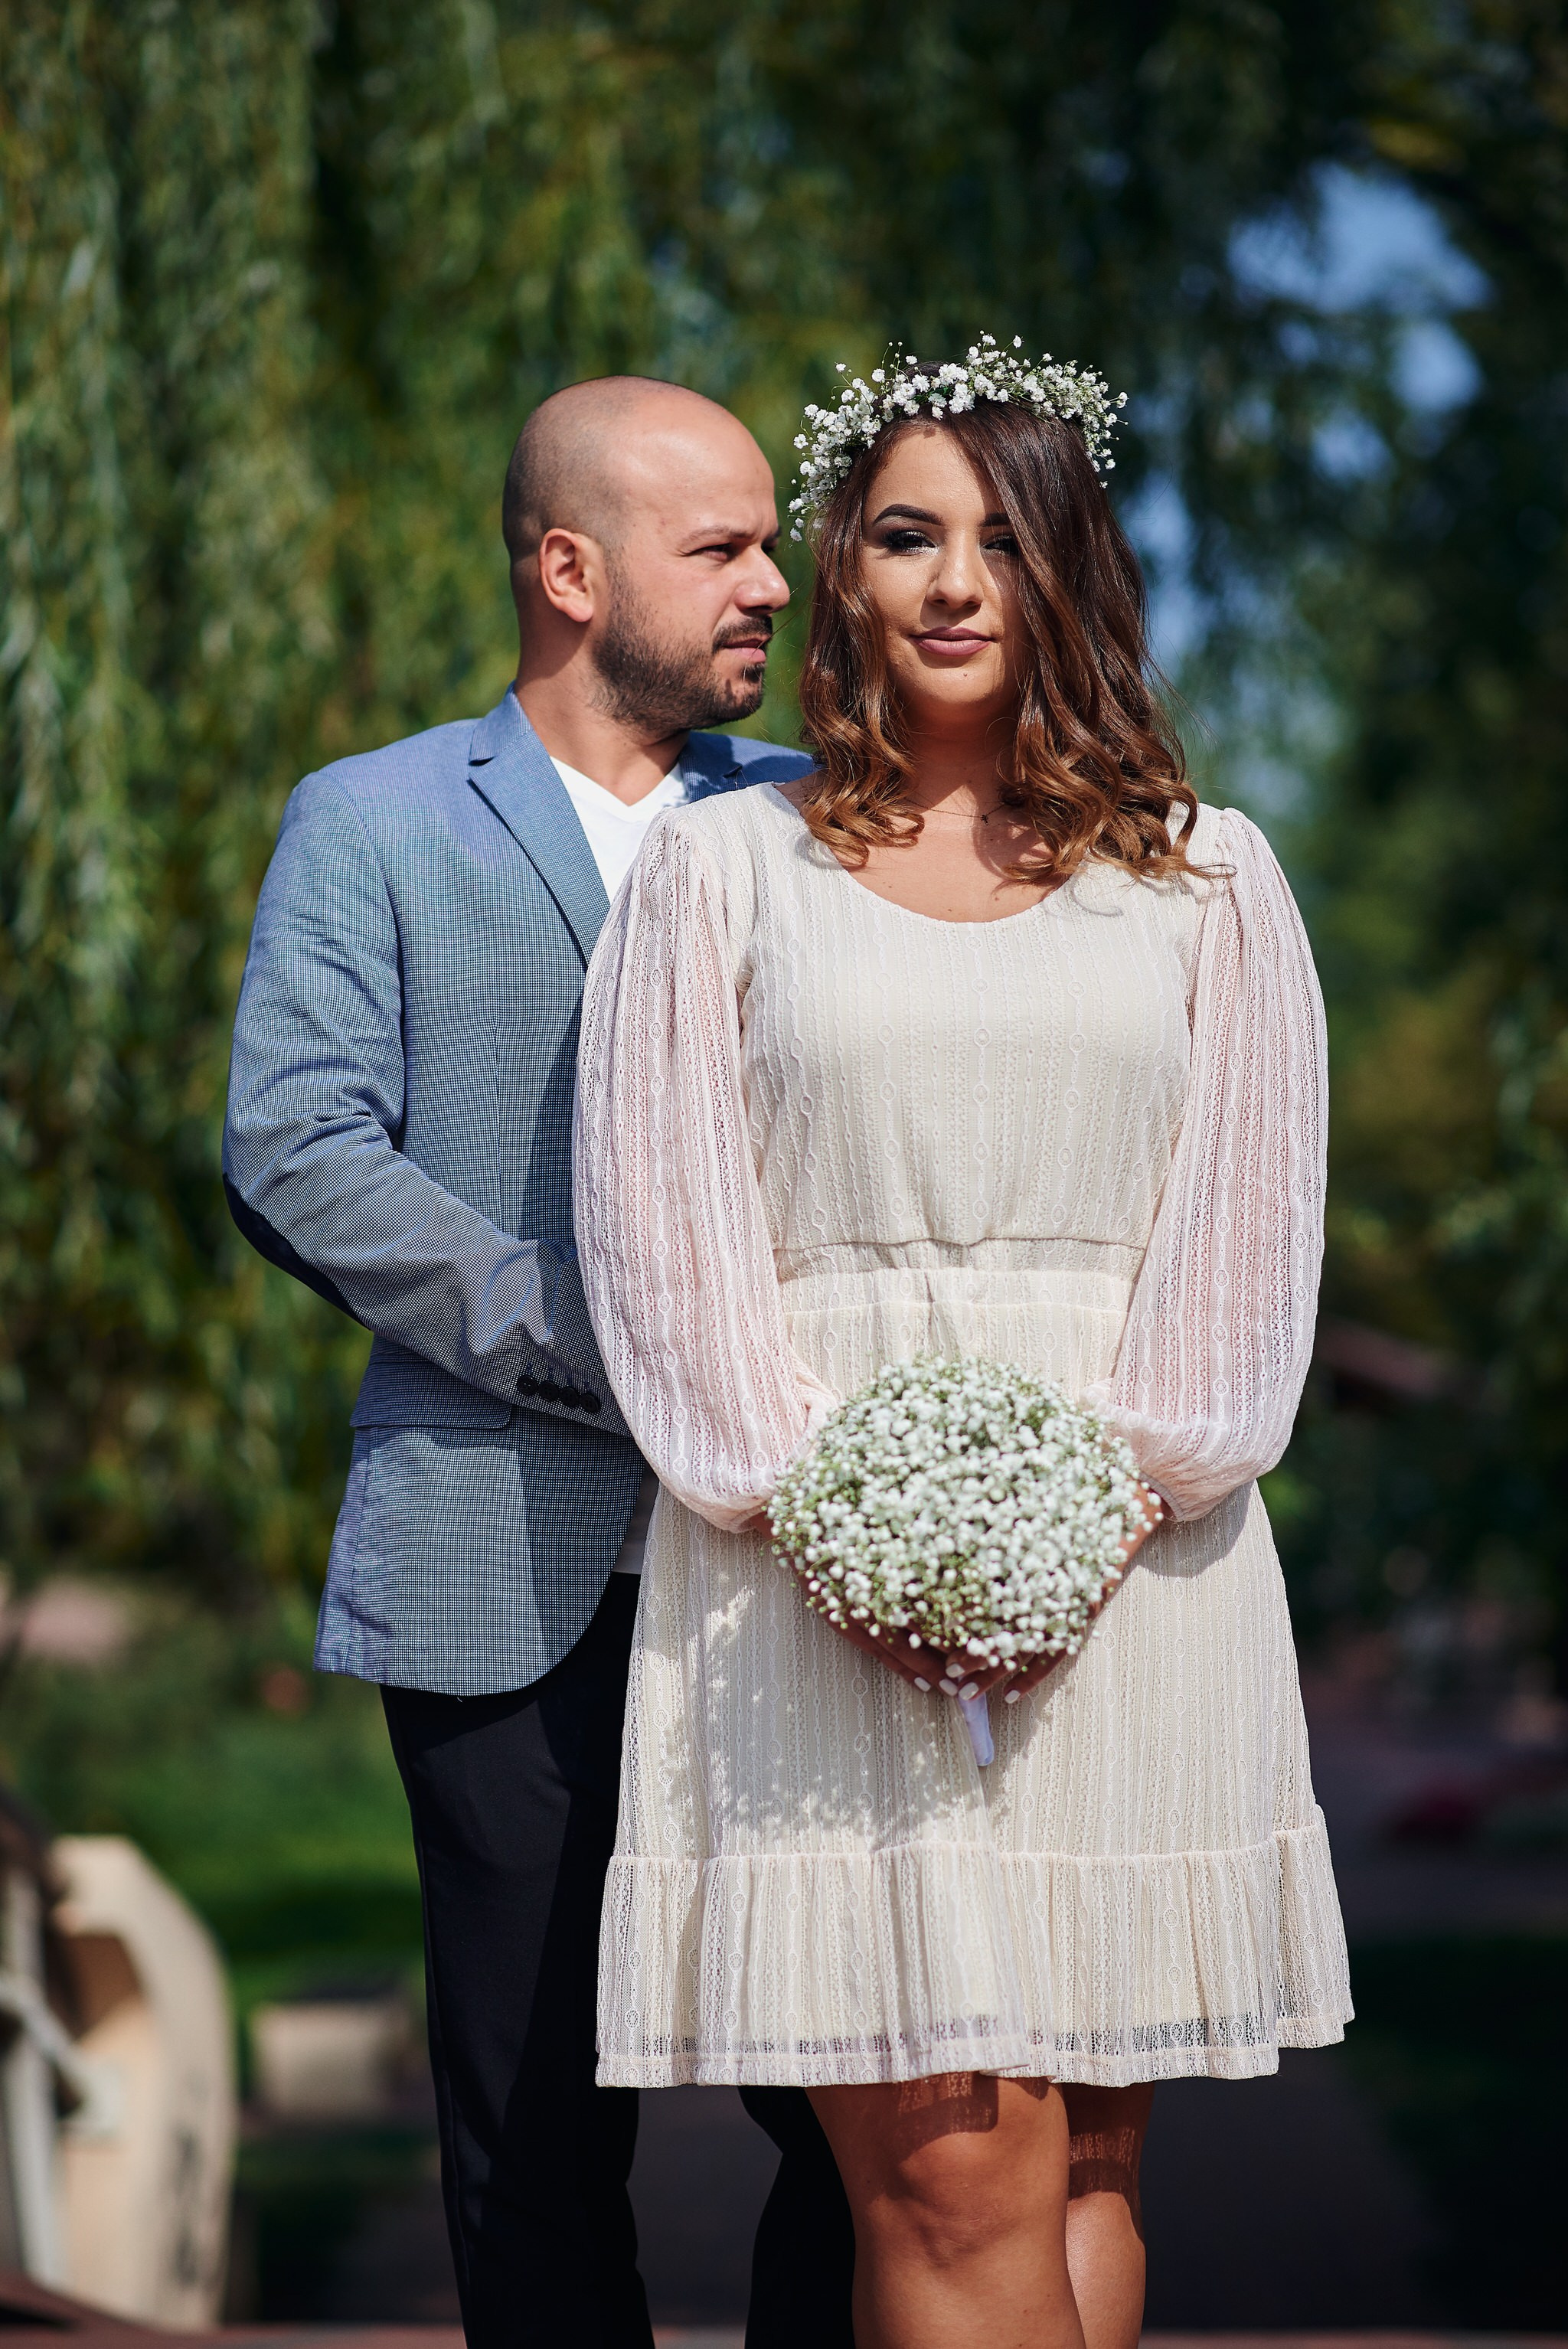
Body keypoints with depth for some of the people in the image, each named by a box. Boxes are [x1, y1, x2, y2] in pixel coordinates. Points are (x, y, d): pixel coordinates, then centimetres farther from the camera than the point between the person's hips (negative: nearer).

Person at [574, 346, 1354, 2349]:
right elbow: (667, 1229, 3)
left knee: (1085, 2159, 0)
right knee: (951, 2173, -11)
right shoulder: (723, 867, 10)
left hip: (1131, 1564, 2)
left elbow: (1245, 1231, 5)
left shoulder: (1203, 883, 13)